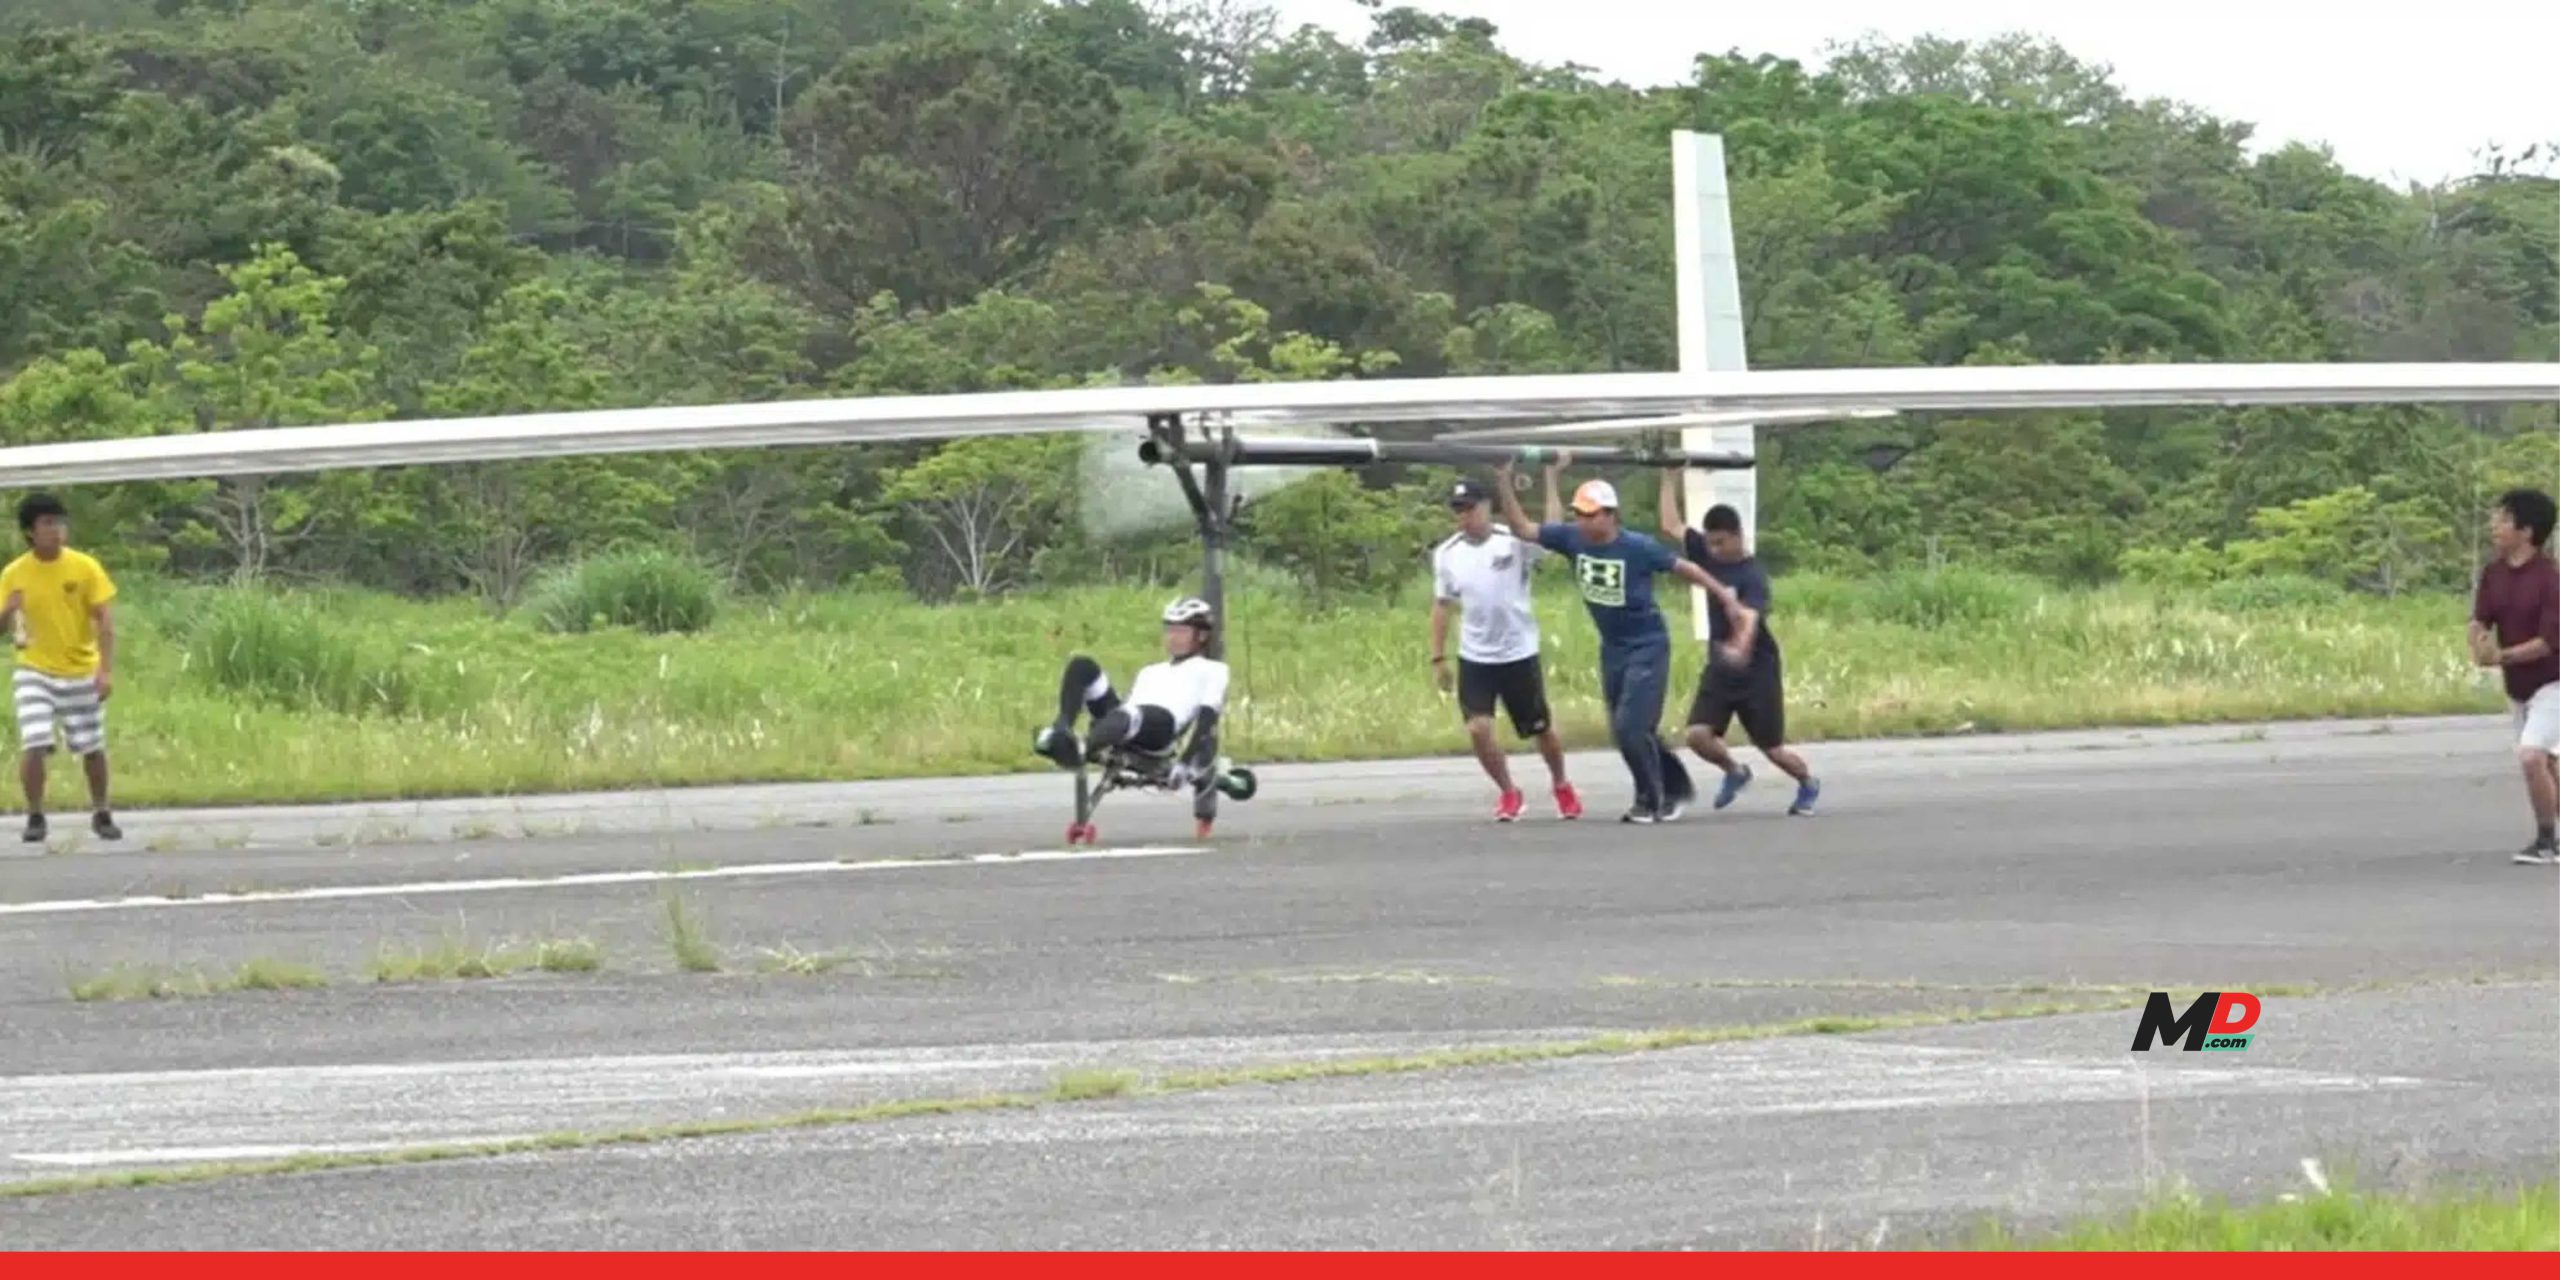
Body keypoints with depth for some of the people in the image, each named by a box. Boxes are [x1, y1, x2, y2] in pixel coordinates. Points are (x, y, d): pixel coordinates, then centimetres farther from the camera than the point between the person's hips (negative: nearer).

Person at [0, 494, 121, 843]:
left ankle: (101, 814, 27)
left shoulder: (85, 567, -8)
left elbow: (104, 620, -7)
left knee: (92, 748, 7)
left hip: (82, 673, 0)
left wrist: (106, 670, -15)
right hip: (36, 672, 0)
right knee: (33, 745, -15)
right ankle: (35, 817, 1)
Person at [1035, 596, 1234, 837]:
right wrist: (1099, 743, 15)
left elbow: (1206, 720, 10)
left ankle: (1078, 752, -71)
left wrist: (1187, 762, -6)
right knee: (1081, 665, -16)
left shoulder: (1212, 670, 25)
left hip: (1161, 727, -6)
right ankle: (1061, 731, -36)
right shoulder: (1152, 671, 43)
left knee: (1128, 717, -43)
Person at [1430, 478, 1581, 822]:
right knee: (1479, 729, -12)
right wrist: (1439, 657, 6)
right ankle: (1508, 793, 11)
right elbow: (1441, 606, 9)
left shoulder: (1514, 542, -12)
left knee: (1541, 728, 11)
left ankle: (1562, 787, 38)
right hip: (1474, 658, 2)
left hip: (1519, 654, -2)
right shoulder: (1447, 554, -1)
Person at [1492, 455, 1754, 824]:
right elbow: (1522, 528, -5)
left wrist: (1728, 601, -4)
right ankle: (1677, 787, 34)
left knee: (1630, 728, -13)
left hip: (1647, 647, -6)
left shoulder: (1638, 547, -20)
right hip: (1612, 649, 6)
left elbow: (1686, 569, -8)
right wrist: (1504, 482, -18)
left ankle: (1650, 801, 6)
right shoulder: (1573, 538, -8)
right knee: (1631, 731, 14)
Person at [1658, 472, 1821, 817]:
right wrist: (1670, 478, 8)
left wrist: (1740, 647, -57)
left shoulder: (1752, 577, -20)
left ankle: (1808, 785, 34)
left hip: (1756, 671, -6)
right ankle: (1734, 772, 18)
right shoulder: (1708, 555, 0)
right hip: (1719, 669, 6)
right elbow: (1671, 525, 10)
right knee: (1698, 735, -12)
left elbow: (1749, 619, -37)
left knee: (1772, 748, 4)